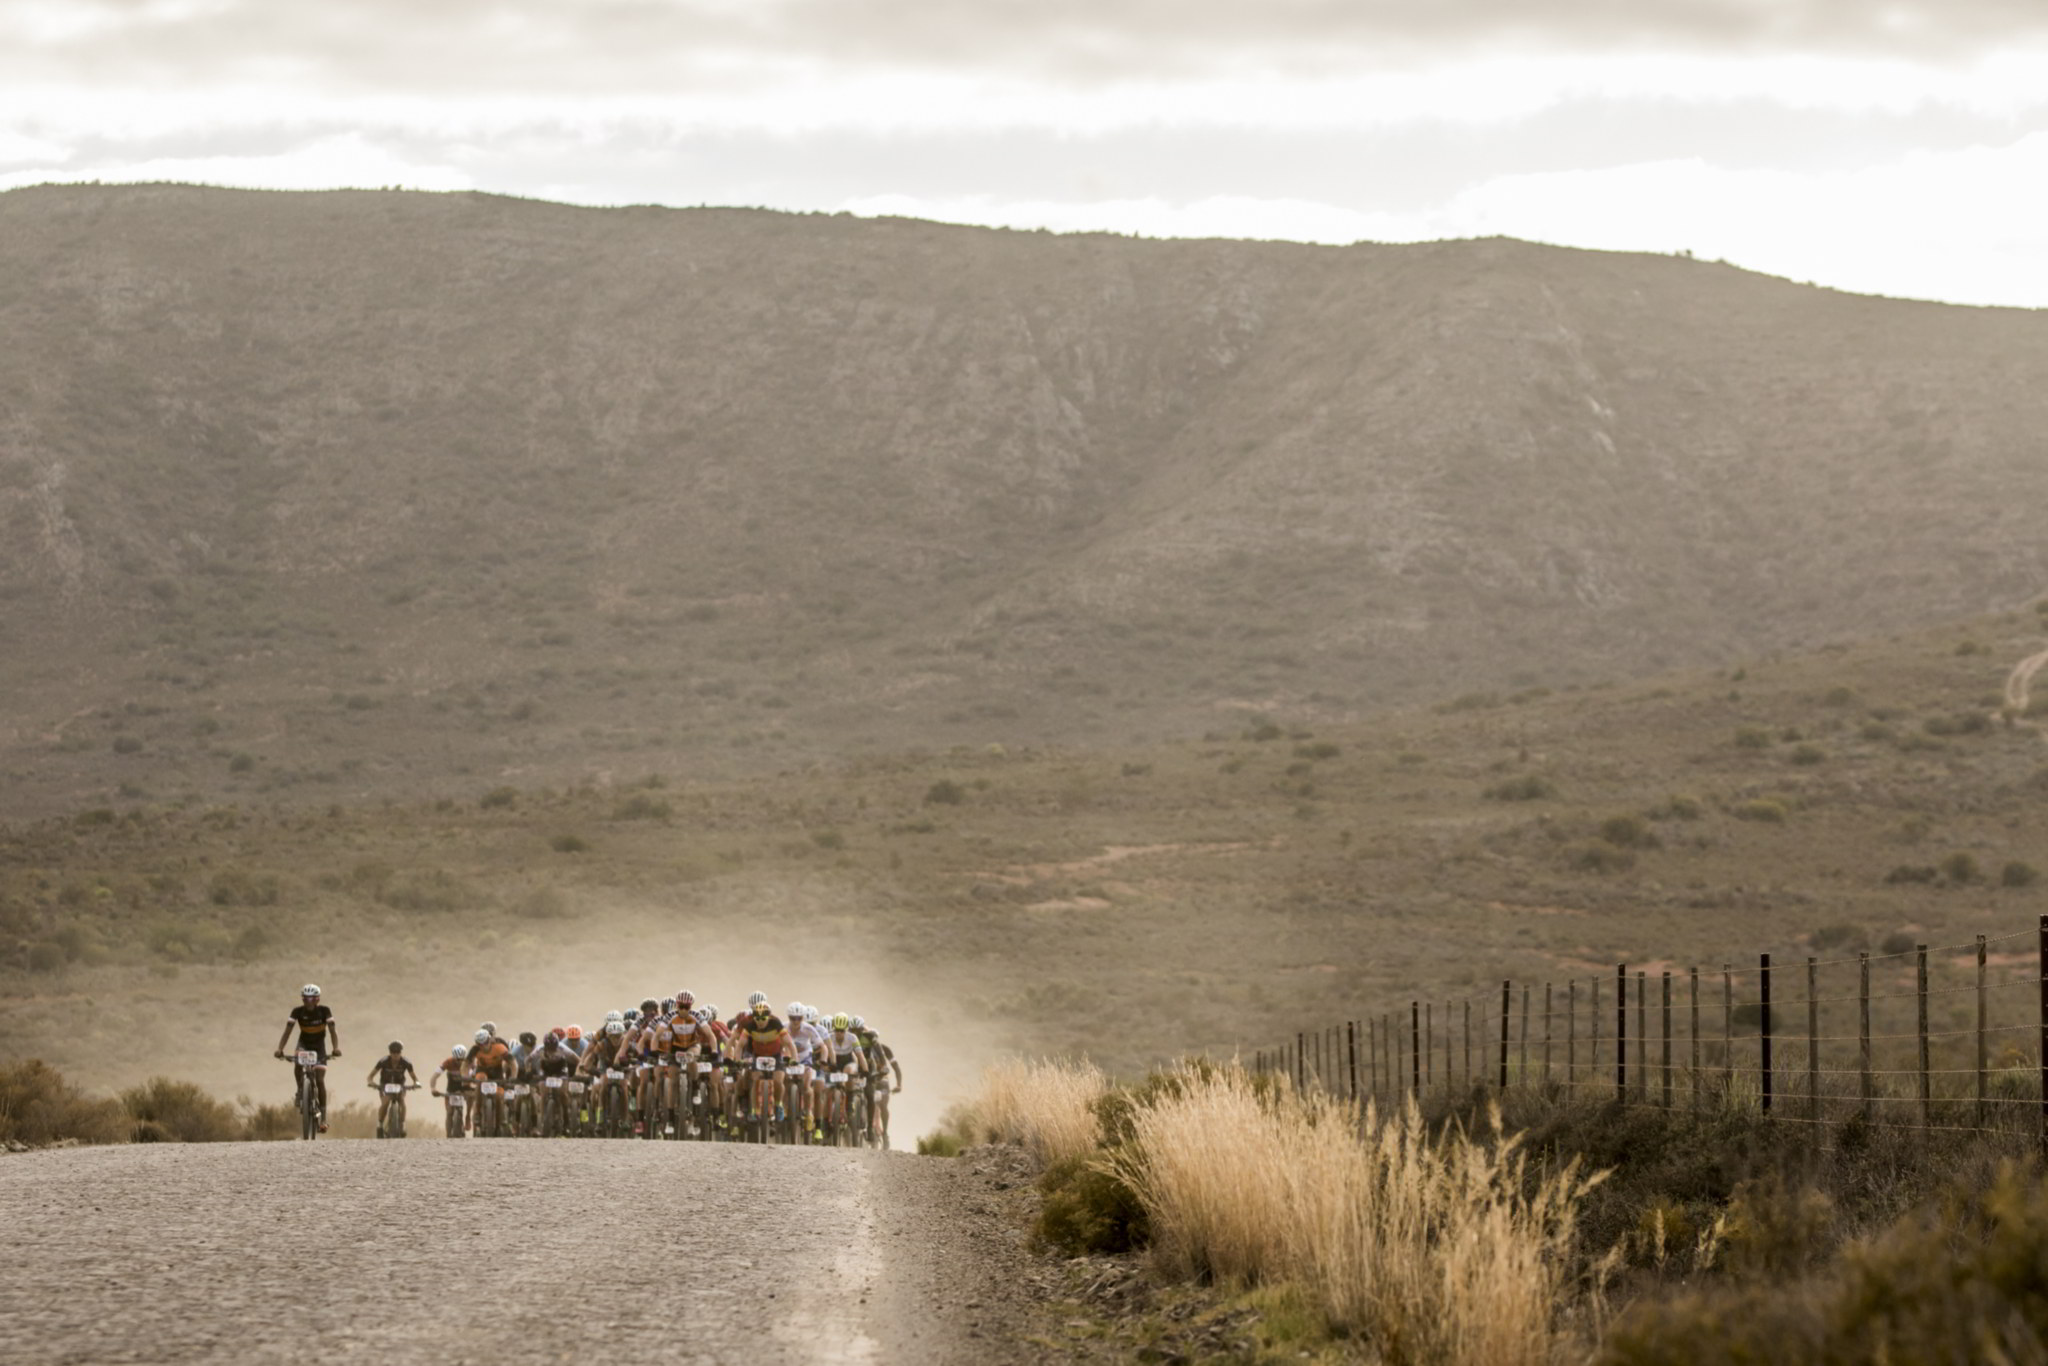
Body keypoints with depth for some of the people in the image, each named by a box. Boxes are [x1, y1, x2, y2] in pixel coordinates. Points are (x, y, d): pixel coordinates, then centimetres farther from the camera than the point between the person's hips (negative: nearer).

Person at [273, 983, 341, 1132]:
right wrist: (280, 1048, -39)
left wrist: (336, 1048, -46)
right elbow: (288, 1030, -24)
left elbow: (332, 1030, -28)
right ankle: (299, 1091, -4)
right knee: (297, 1064, -32)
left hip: (319, 1045, -1)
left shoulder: (324, 1011, -21)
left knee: (320, 1080, -11)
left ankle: (323, 1118, -6)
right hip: (304, 1043, 1)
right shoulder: (298, 1011, -18)